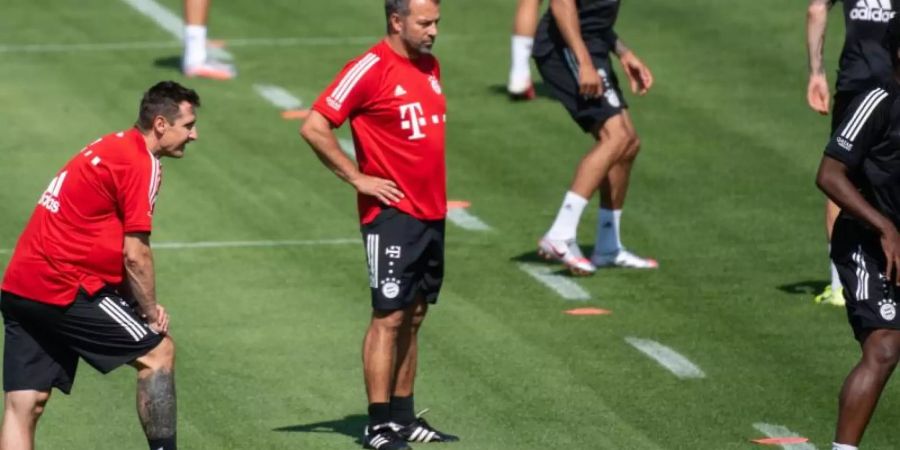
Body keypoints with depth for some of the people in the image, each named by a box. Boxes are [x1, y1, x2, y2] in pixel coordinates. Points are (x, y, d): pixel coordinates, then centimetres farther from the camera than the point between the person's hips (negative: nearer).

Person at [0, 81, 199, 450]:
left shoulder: (110, 147, 19)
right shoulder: (141, 164, -9)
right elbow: (134, 256, -12)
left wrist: (142, 305, 12)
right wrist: (151, 312, 1)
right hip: (63, 288, -9)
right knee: (159, 352, 2)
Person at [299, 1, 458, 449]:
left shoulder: (430, 67, 12)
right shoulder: (370, 69, -13)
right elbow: (314, 127, -15)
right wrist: (357, 178, -13)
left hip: (432, 213, 8)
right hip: (392, 214, -8)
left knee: (413, 318, 12)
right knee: (389, 317, -7)